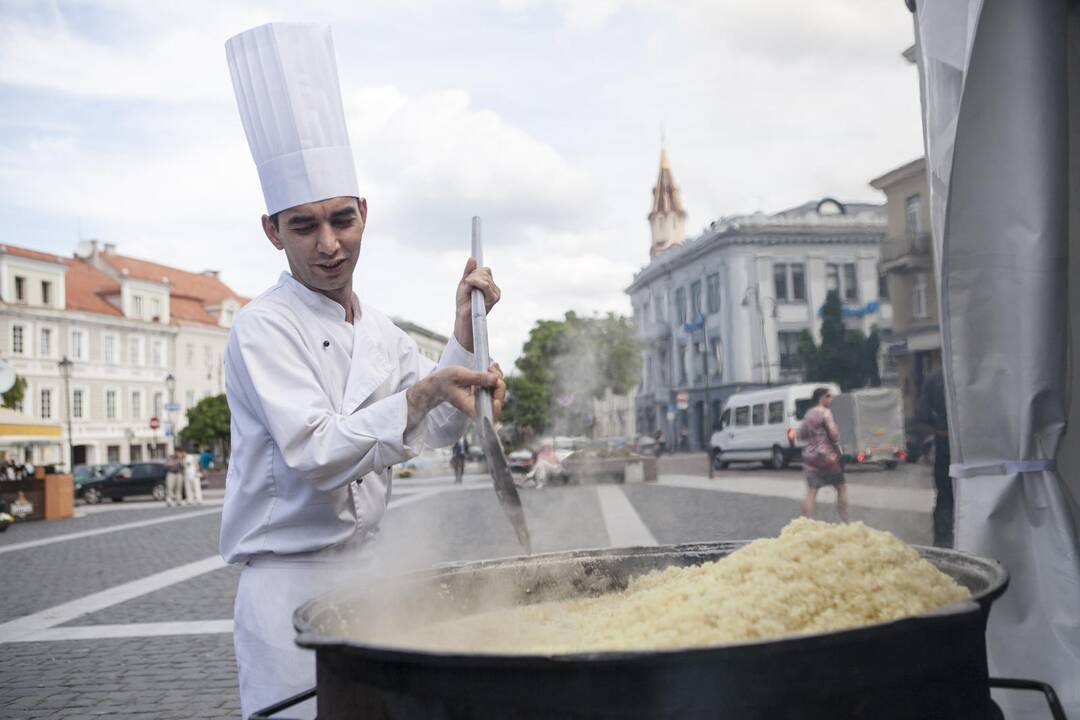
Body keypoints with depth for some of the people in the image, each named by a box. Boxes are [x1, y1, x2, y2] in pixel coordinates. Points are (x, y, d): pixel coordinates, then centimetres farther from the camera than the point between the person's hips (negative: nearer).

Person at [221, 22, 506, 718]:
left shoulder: (377, 328, 10)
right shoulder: (264, 328, -13)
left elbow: (433, 431, 12)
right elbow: (316, 455, -23)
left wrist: (465, 334, 2)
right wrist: (420, 394, -32)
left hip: (367, 570, 7)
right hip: (290, 586, -7)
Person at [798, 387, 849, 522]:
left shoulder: (809, 414, 12)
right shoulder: (825, 412, -9)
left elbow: (801, 435, 17)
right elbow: (834, 433, -17)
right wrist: (837, 443, 2)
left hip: (809, 455, 6)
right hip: (826, 455, -6)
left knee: (811, 491, 1)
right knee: (841, 487, 10)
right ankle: (845, 521, 12)